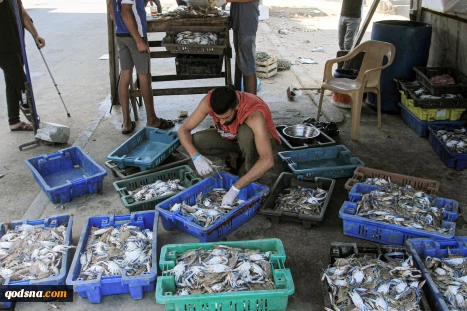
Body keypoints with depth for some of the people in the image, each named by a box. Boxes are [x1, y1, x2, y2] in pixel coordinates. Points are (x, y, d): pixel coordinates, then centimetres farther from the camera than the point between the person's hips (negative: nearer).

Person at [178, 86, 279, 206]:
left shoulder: (253, 115, -40)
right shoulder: (209, 101, -27)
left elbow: (268, 160, -47)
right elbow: (183, 130, -19)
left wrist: (235, 189, -49)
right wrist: (196, 157, -38)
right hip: (232, 138, 5)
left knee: (245, 131, -39)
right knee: (195, 141, -21)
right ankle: (235, 155, 4)